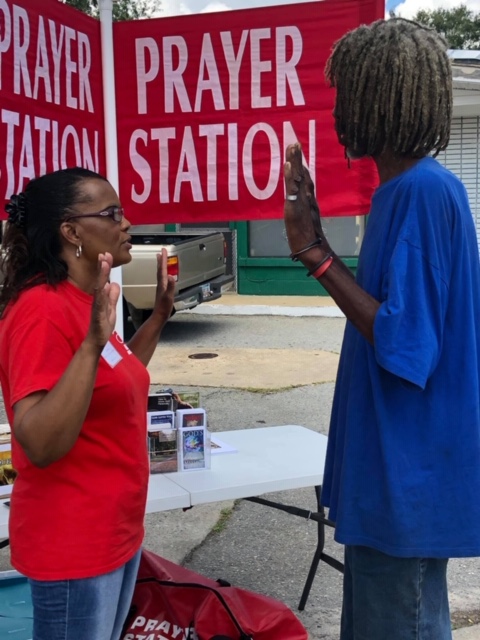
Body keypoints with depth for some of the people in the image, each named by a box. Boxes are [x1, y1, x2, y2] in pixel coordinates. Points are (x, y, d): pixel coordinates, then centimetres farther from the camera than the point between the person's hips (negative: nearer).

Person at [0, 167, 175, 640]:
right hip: (72, 547, -9)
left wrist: (159, 316, 13)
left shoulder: (83, 301, 6)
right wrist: (94, 340, -36)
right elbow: (40, 445, -29)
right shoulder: (42, 309, -22)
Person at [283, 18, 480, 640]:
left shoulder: (425, 191, -20)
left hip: (407, 476, -10)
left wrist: (316, 253, -21)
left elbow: (402, 343, -24)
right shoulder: (407, 189, 10)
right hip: (394, 467, 10)